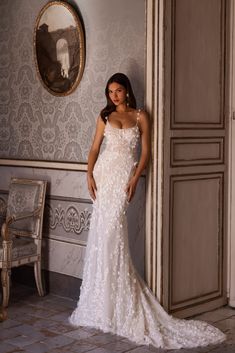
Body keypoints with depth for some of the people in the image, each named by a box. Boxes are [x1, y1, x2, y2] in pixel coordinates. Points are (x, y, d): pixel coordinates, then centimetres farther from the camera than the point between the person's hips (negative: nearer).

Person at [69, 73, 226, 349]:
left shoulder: (140, 117, 7)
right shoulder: (105, 116, 13)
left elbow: (145, 152, 4)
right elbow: (95, 148, 10)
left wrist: (135, 178, -10)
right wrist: (89, 174, -5)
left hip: (123, 176, -2)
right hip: (104, 173, 2)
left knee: (112, 232, -11)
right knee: (102, 233, 0)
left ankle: (116, 304, 1)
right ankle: (103, 302, 11)